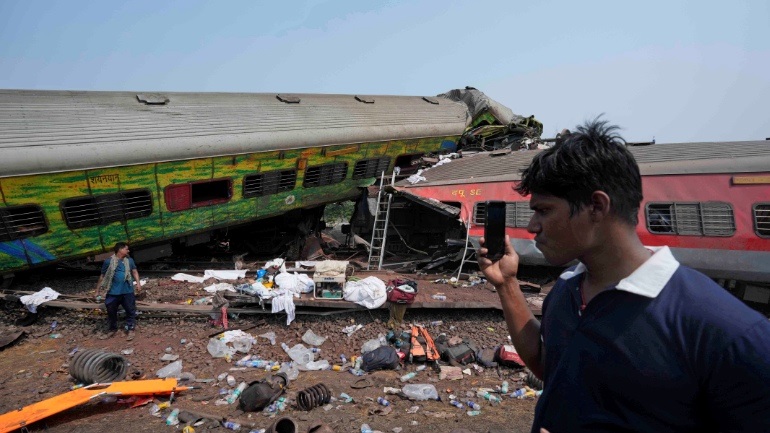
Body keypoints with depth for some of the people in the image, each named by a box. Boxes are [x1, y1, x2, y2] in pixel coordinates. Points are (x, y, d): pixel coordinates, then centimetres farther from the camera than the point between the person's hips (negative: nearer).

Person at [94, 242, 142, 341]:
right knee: (111, 311, 12)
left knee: (130, 311, 4)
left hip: (128, 291, 1)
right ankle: (112, 330, 29)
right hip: (113, 292, -1)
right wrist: (97, 290, 6)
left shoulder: (129, 260, 4)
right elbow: (102, 277, 4)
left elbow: (134, 272, 10)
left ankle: (130, 329, 16)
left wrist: (138, 283, -5)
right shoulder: (108, 261, -3)